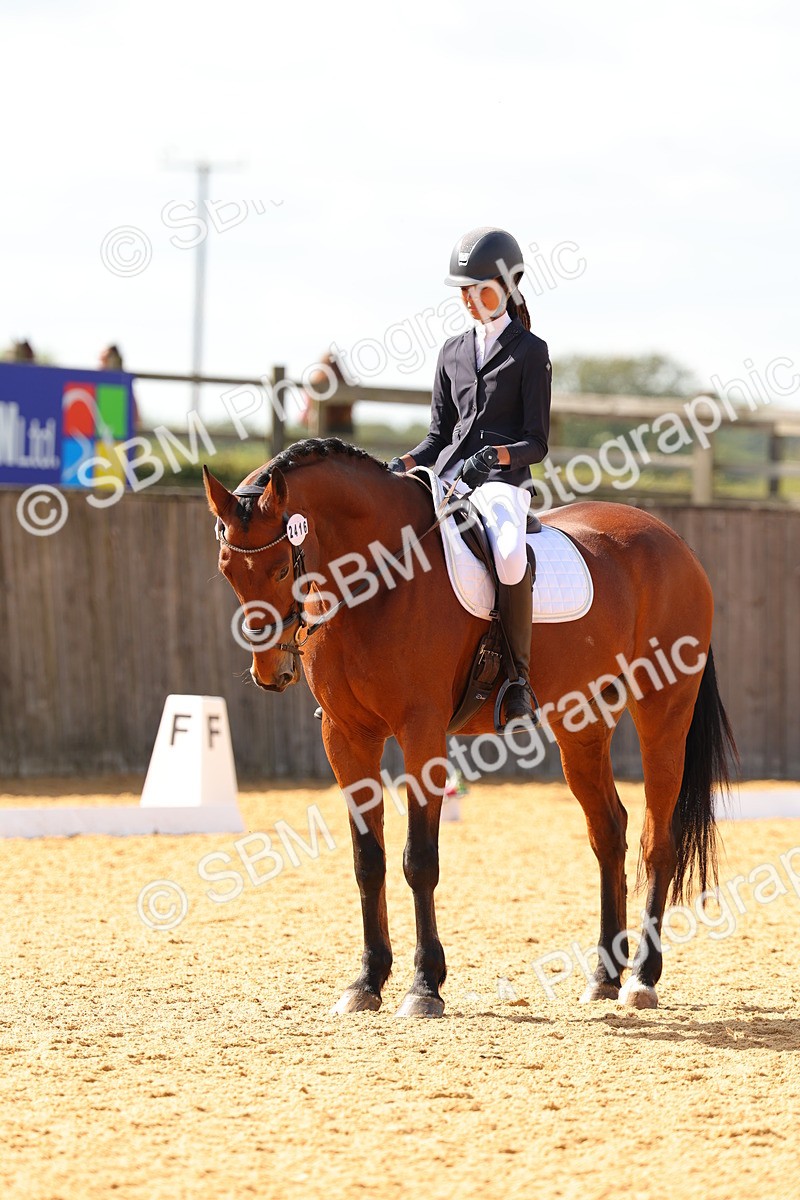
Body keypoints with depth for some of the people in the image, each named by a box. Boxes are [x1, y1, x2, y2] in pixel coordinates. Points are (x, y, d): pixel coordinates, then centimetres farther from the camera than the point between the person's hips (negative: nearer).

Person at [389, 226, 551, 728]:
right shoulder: (454, 351, 18)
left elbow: (537, 442, -1)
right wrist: (405, 464, 0)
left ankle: (519, 681, -27)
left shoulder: (530, 351, 3)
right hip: (446, 479, 6)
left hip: (502, 482, -6)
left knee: (510, 556, -37)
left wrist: (495, 456, -20)